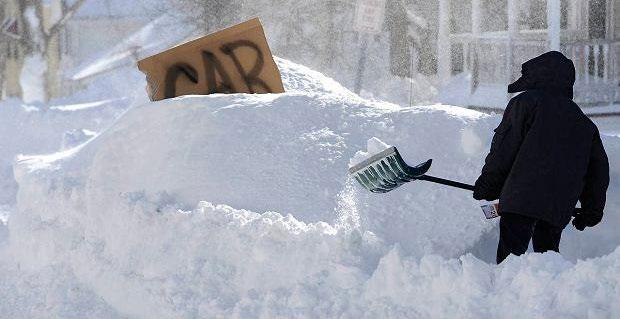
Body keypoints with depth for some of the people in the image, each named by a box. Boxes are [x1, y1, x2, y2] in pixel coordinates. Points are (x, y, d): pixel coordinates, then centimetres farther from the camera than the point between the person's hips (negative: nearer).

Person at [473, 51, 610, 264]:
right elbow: (599, 167, 23)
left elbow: (503, 150, -1)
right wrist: (592, 210, 29)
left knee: (510, 254, -10)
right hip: (561, 205, 6)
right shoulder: (583, 122, 23)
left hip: (522, 197, -6)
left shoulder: (524, 103, 5)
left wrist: (488, 186, 9)